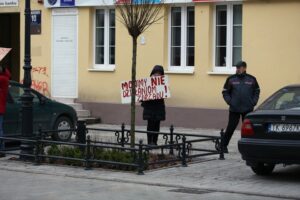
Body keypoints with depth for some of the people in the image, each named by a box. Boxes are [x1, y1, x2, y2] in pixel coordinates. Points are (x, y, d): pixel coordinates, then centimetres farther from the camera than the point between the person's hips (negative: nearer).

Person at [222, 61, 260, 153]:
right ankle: (224, 145, 8)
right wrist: (229, 101, -8)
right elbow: (225, 92, 6)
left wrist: (254, 102, -1)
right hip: (234, 109, -1)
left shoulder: (251, 79, 5)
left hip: (248, 109, 2)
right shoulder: (231, 79, 0)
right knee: (231, 128, -2)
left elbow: (257, 91, 13)